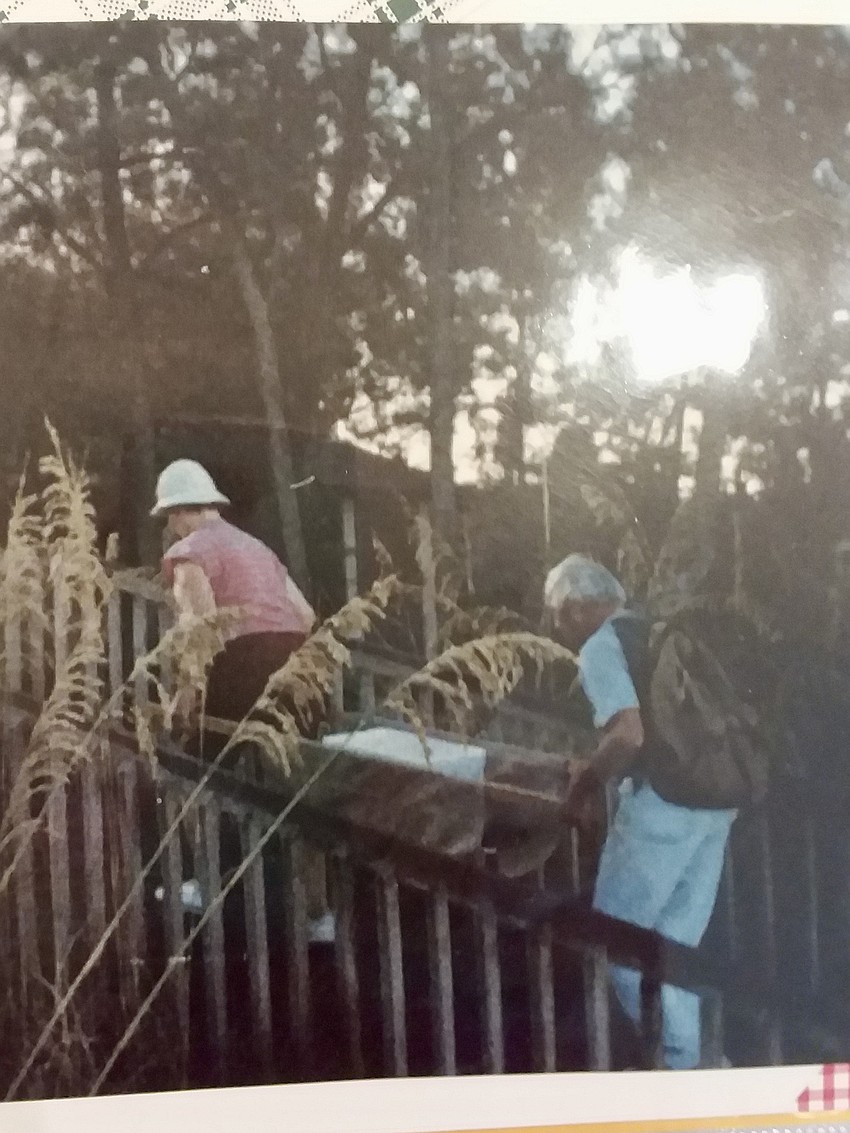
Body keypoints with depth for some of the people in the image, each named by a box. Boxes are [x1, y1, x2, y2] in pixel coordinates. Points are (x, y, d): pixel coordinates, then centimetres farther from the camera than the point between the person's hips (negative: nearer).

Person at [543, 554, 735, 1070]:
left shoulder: (600, 646, -5)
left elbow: (629, 734, -20)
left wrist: (587, 781, -4)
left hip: (663, 801, -8)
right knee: (675, 944, 15)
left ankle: (669, 1053, 5)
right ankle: (682, 1060, 18)